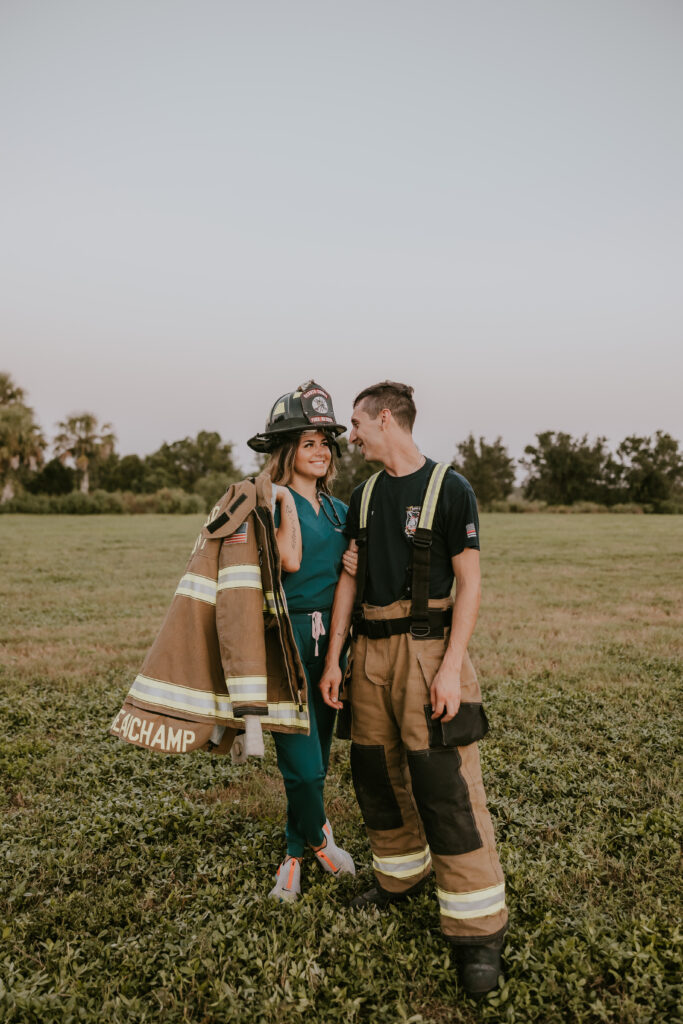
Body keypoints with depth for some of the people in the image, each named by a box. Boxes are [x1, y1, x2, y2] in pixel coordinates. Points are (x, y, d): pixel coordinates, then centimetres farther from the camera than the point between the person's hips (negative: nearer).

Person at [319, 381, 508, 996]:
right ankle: (402, 878, 37)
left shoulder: (449, 489, -5)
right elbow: (349, 580, 12)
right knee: (376, 774, 14)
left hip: (427, 647, -6)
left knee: (446, 786, -6)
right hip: (370, 651, 6)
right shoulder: (365, 496, 12)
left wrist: (452, 667, -17)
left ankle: (479, 930, 9)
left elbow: (469, 583, -8)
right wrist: (333, 659, 8)